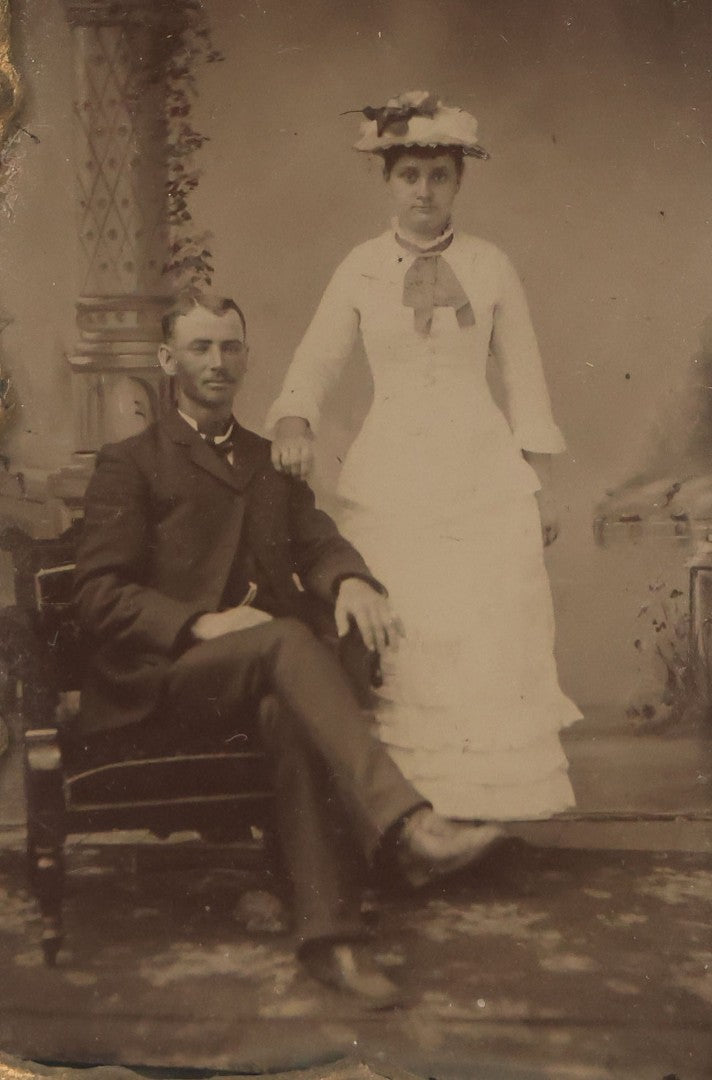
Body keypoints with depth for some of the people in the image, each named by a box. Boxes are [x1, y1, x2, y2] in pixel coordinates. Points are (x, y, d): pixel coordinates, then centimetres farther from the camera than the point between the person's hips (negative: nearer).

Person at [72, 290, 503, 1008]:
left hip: (251, 684, 4)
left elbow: (316, 543, 9)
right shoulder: (130, 464, 8)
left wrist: (349, 579, -16)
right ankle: (406, 825, -44)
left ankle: (329, 933, -34)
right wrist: (201, 622, -20)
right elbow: (99, 595, -3)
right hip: (155, 688, -3)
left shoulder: (272, 463, 24)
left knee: (294, 718, -33)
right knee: (286, 638, -33)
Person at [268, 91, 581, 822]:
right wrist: (293, 422, -19)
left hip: (483, 474, 1)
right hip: (391, 479, 0)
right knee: (395, 644, -4)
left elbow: (522, 378, 10)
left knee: (490, 638, -3)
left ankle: (489, 802, 9)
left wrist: (538, 485, 7)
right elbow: (314, 363, 3)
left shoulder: (489, 266, 8)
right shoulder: (360, 270, 7)